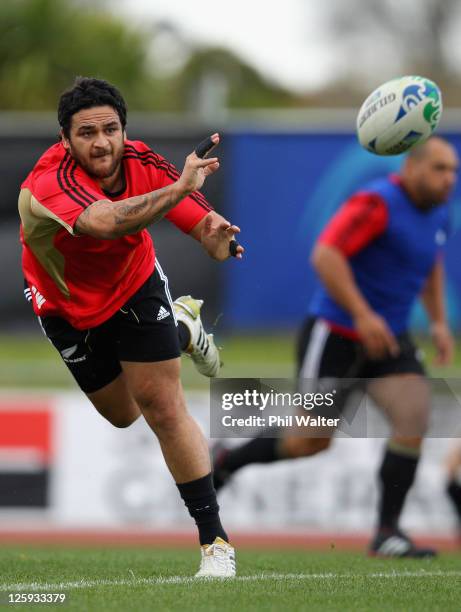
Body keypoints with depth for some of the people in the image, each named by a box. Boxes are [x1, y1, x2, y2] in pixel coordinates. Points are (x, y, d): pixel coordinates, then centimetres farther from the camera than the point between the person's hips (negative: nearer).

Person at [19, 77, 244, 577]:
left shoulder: (144, 164, -26)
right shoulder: (49, 182, -39)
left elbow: (206, 228, -23)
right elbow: (105, 222, -59)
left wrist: (216, 235, -47)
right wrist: (180, 188, -62)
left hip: (135, 287, 0)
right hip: (68, 306, 0)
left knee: (163, 408, -8)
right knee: (121, 414, 18)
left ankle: (215, 541, 1)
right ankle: (179, 323, 48)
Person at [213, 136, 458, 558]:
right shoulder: (377, 203, -19)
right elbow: (325, 255, -28)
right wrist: (362, 315, -33)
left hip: (389, 340, 7)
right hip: (335, 335, -7)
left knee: (414, 417, -15)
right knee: (312, 440, 0)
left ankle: (388, 532, -9)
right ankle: (225, 463, 26)